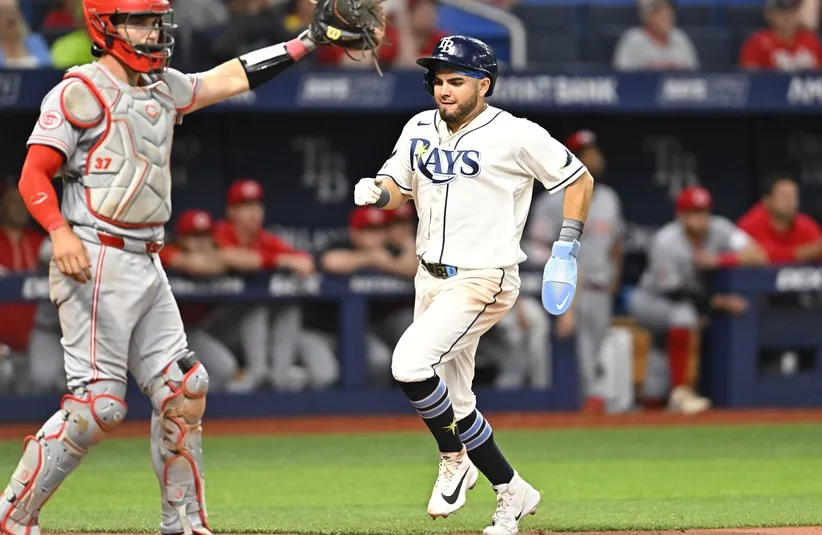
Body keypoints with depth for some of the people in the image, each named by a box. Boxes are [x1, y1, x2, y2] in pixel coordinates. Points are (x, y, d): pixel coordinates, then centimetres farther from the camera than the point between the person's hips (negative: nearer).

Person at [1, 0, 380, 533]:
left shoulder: (163, 89, 15)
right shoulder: (79, 92, -9)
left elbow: (234, 77, 21)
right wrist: (60, 231, -30)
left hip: (147, 265, 9)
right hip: (96, 262, -9)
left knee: (183, 389, 7)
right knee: (98, 403, -13)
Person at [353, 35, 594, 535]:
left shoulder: (517, 136, -10)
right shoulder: (420, 129, 8)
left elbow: (580, 179, -1)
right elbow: (396, 189, 13)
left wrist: (566, 249, -8)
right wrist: (375, 191, -11)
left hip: (483, 282, -7)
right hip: (431, 280, 7)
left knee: (410, 363, -25)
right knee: (453, 403, 10)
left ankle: (454, 462, -5)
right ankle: (511, 493, 27)